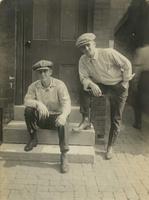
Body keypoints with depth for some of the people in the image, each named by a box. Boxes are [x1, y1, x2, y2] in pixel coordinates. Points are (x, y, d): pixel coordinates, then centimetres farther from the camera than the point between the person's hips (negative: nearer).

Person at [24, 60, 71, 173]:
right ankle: (33, 139, -5)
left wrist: (63, 115, -46)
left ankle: (64, 156, -31)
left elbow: (66, 102, -24)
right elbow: (27, 100, -16)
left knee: (62, 123, -37)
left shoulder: (59, 85, -11)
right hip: (41, 118, 3)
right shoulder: (33, 86, -2)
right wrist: (38, 103, -39)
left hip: (56, 116, -3)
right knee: (28, 110, -25)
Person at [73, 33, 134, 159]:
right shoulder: (83, 60, -12)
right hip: (102, 86, 4)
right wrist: (91, 84, -34)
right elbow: (84, 77, -11)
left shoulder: (108, 53, -26)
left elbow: (127, 64, -18)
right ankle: (86, 121, -13)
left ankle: (110, 147, 18)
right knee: (84, 89, -25)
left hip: (118, 87, -3)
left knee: (116, 119, 2)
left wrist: (125, 83, -11)